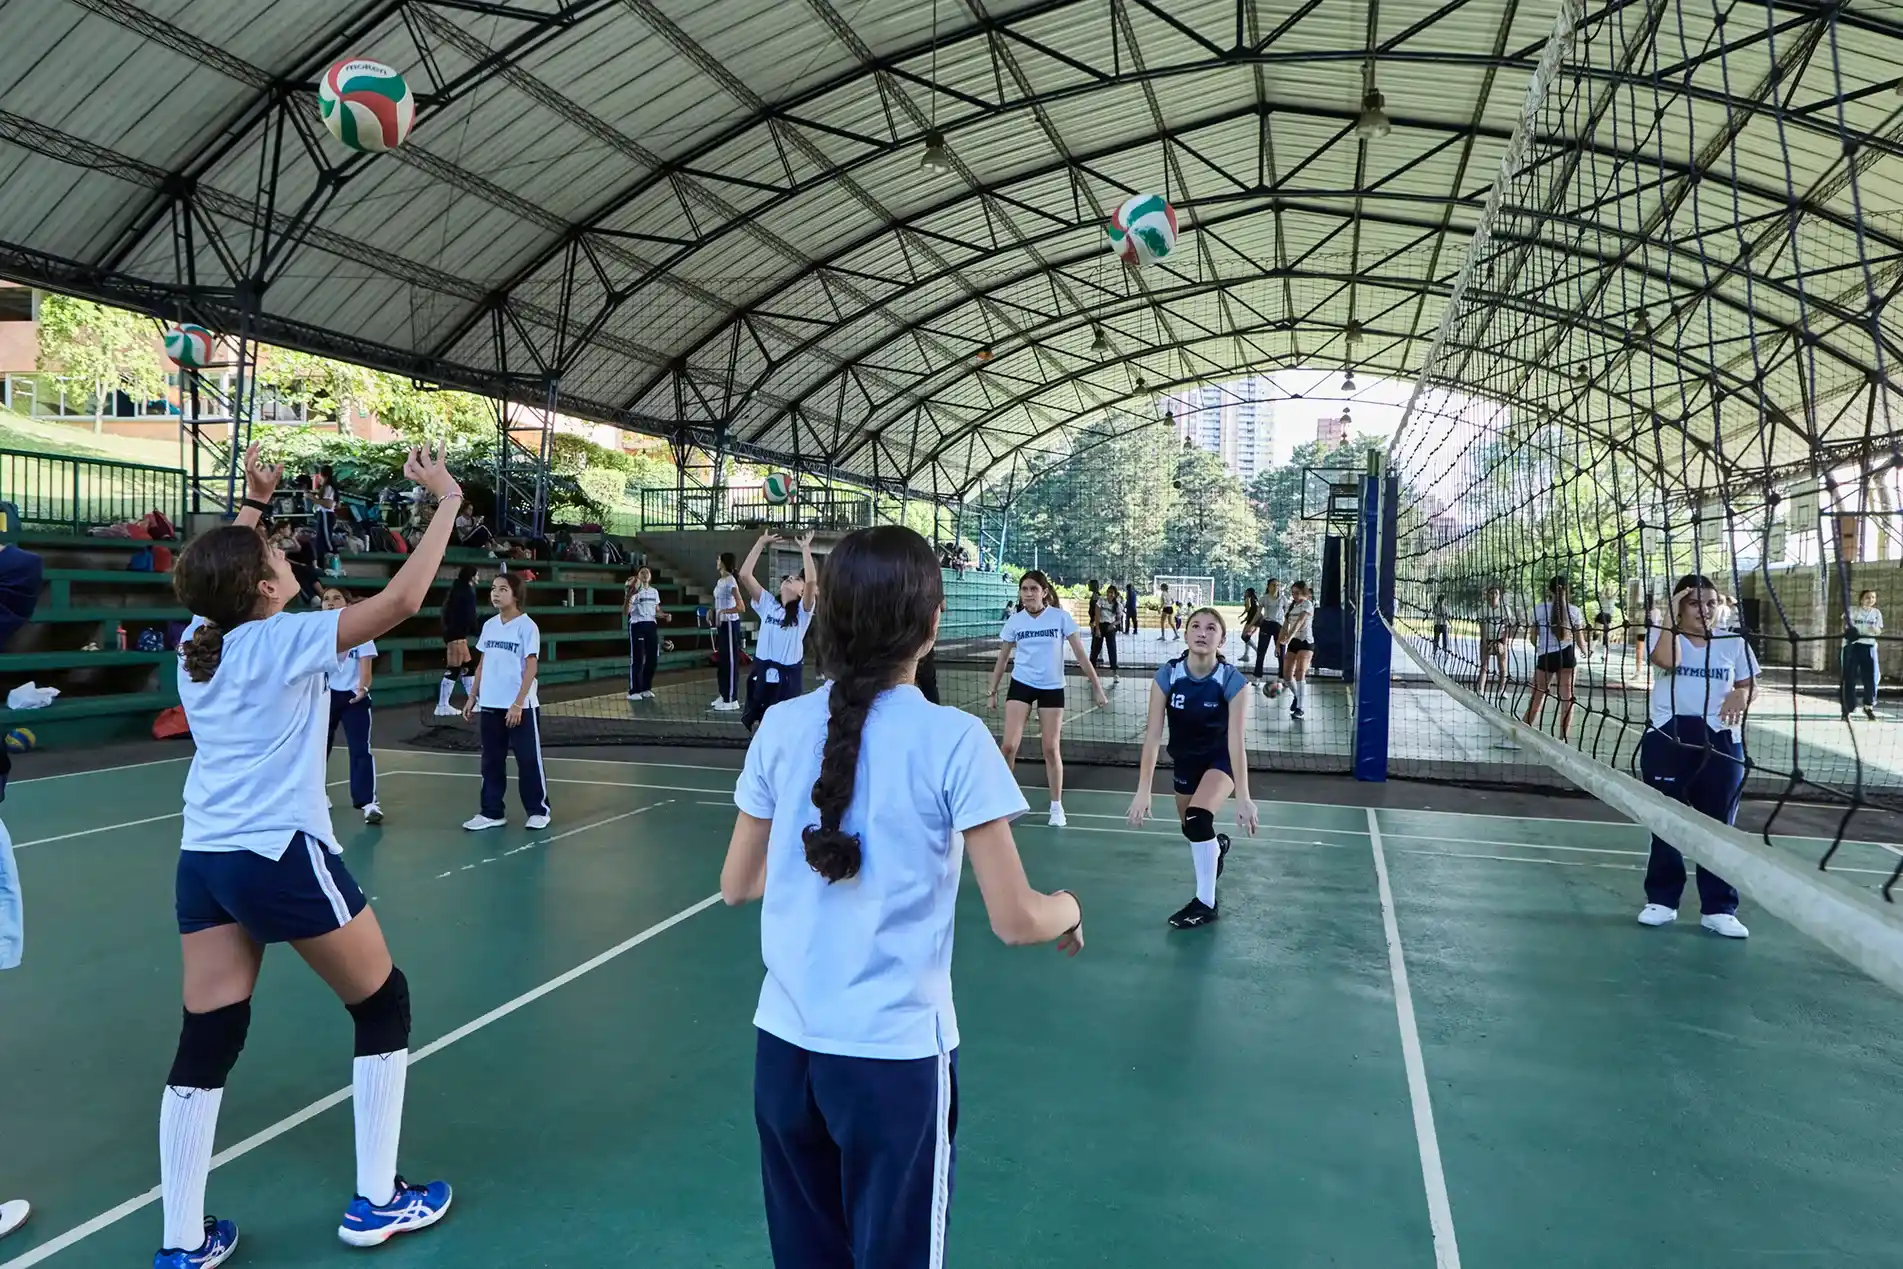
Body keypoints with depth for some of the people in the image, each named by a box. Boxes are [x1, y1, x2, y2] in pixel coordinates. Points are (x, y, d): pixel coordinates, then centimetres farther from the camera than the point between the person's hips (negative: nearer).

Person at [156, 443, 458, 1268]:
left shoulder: (198, 642, 5)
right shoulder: (285, 641, -13)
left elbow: (219, 571, 28)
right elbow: (402, 599, -17)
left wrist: (255, 504, 28)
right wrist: (447, 501, -11)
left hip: (202, 860, 7)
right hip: (282, 858, -7)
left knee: (204, 1042, 10)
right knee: (382, 1005, 10)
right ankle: (376, 1202, 16)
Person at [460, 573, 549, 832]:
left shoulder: (527, 626, -9)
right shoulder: (489, 625, 9)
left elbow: (531, 666, -13)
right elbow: (482, 663, 17)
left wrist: (518, 704, -18)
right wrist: (473, 697, 11)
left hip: (520, 706, -6)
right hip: (490, 705, 6)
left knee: (528, 760, 2)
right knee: (491, 761, 10)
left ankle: (538, 810, 13)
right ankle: (491, 812, 17)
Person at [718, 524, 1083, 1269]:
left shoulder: (782, 726, -3)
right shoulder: (953, 739, -15)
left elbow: (736, 886, 8)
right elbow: (1014, 921, -13)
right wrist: (1068, 910, 8)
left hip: (785, 1044, 4)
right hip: (893, 1051, -4)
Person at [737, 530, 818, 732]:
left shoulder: (803, 610, -3)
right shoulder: (767, 604, 6)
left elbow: (812, 581, -21)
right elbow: (744, 575, -2)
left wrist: (805, 549, -14)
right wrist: (761, 543, -3)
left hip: (789, 676, -3)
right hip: (762, 672, 3)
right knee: (759, 726, 11)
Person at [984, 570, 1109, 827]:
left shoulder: (1060, 617, -9)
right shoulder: (1015, 621, -3)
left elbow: (1081, 654, -6)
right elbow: (1002, 659, 8)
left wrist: (1097, 687, -8)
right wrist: (992, 692, 8)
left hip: (1052, 688, -1)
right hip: (1021, 685, 1)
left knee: (1051, 749, 3)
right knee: (1009, 746, -8)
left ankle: (1057, 806, 18)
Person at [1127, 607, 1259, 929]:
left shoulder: (1233, 680, -28)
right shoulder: (1167, 675, -23)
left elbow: (1236, 740, -30)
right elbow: (1153, 734, -23)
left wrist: (1243, 798, -35)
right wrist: (1143, 790, -28)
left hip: (1221, 759, -3)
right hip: (1185, 758, 3)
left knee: (1197, 819, -27)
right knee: (1192, 830, 15)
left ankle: (1205, 903, -8)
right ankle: (1217, 845, 54)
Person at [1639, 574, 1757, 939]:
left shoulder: (1734, 642, 8)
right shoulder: (1662, 634, 1)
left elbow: (1750, 685, 12)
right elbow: (1667, 660, -20)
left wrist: (1740, 697, -10)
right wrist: (1670, 614, -15)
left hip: (1720, 741, 2)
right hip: (1667, 738, -2)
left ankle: (1719, 909, 13)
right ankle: (1662, 900, 17)